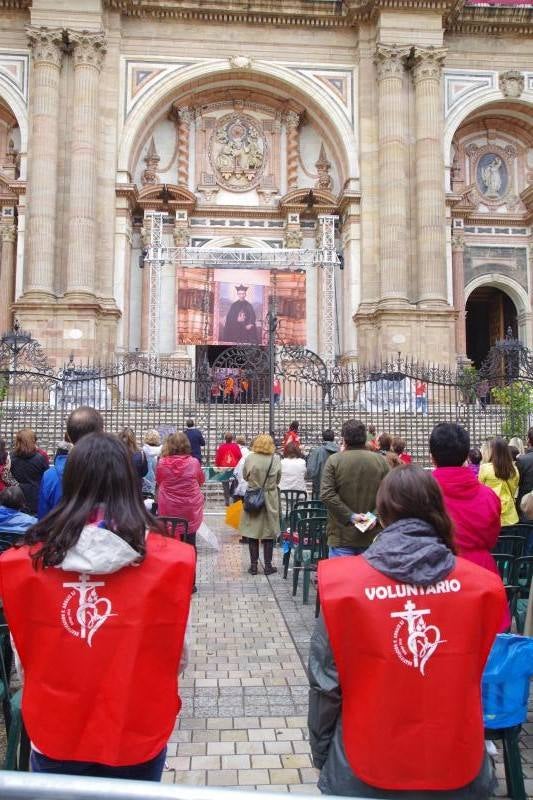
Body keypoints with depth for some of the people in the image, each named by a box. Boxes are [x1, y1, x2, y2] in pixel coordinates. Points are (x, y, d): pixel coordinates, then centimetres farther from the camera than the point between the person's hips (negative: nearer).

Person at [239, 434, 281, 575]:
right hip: (270, 499, 0)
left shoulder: (250, 459, -10)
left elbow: (245, 476, 3)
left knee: (252, 532, 9)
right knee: (269, 533, 10)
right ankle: (268, 566, 14)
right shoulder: (276, 459, -10)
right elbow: (278, 479, 1)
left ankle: (253, 565, 14)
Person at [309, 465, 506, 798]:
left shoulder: (344, 584, -16)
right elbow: (475, 675, 4)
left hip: (366, 772, -1)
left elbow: (326, 683, -9)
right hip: (457, 768, 2)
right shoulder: (484, 585, -11)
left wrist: (321, 755, 7)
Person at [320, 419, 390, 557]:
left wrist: (350, 516, -11)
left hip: (342, 537, -2)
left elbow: (326, 495, -13)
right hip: (373, 536, 2)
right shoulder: (381, 461, 1)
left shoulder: (334, 460, -5)